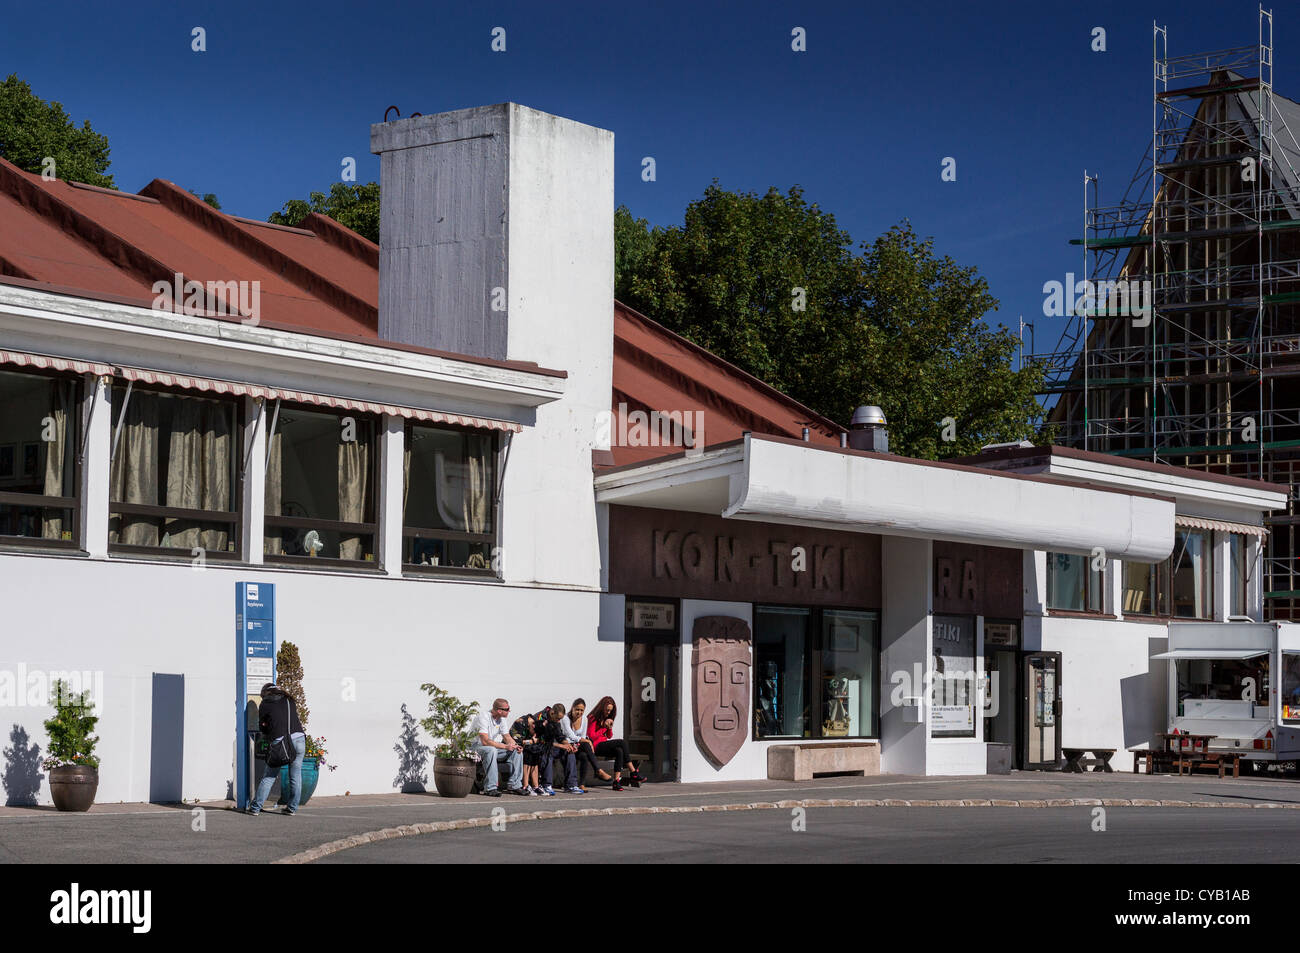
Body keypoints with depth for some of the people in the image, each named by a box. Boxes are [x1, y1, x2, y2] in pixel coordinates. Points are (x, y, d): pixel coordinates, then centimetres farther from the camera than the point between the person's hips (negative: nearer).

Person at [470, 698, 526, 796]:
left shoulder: (502, 719, 3)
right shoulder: (483, 717, -24)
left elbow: (507, 737, 7)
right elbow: (485, 741, -31)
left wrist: (515, 745, -15)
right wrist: (505, 746, -33)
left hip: (494, 747, 8)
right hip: (476, 747, -8)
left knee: (517, 751, -8)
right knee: (492, 750, -39)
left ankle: (515, 785, -6)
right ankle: (490, 788, -36)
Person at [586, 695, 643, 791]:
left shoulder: (607, 719, 19)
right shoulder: (593, 718, -4)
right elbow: (591, 736, -11)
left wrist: (610, 727, 0)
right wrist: (603, 727, -10)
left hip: (605, 745, 8)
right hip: (596, 746, -8)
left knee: (619, 751, -26)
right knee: (622, 742, -25)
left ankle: (617, 780, -32)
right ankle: (633, 773, -25)